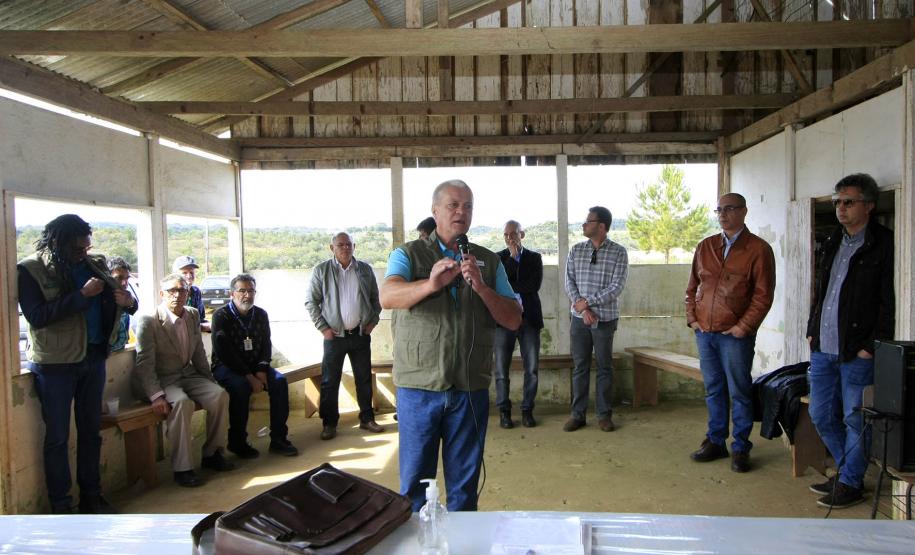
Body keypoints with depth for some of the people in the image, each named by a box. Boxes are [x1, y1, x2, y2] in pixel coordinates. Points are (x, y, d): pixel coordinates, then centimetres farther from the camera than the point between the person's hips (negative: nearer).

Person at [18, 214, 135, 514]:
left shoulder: (94, 264, 7)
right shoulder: (30, 270, -7)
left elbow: (112, 298, 16)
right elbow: (36, 316, -17)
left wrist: (127, 300, -9)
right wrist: (82, 295, -23)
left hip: (94, 358, 5)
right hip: (55, 363, -5)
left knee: (91, 430, 13)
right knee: (57, 436, 4)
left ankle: (91, 495, 25)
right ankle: (60, 506, 15)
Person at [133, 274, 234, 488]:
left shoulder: (193, 315, 4)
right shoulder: (149, 320, -14)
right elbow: (144, 364, -17)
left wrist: (210, 382, 9)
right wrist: (156, 396, -27)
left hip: (188, 374, 6)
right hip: (161, 380, -6)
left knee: (220, 395, -17)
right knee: (182, 403, -34)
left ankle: (212, 454, 0)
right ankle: (182, 468, -22)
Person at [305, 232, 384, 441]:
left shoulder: (365, 269, 5)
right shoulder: (321, 270, -2)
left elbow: (375, 298, 12)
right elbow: (311, 302, -1)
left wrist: (373, 320, 1)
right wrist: (323, 327, -7)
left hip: (361, 334, 2)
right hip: (334, 335, -2)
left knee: (364, 379, 11)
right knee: (330, 382, 3)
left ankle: (367, 419, 23)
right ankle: (329, 423, 15)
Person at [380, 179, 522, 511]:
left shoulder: (489, 262, 10)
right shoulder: (408, 254, 2)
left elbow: (513, 320, 2)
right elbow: (388, 297, -18)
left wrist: (481, 286, -14)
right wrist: (430, 284, -37)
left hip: (471, 389, 2)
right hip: (418, 386, -2)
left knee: (464, 485, 14)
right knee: (415, 483, 8)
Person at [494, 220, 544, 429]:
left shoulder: (534, 258, 8)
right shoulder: (497, 258, 6)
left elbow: (534, 285, -5)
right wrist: (513, 258, -8)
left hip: (529, 319, 1)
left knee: (531, 368, 2)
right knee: (501, 368, 2)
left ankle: (527, 410, 15)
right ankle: (504, 411, 13)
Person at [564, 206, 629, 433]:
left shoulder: (618, 252, -4)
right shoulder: (576, 250, 5)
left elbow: (616, 287, -11)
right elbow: (569, 281, 1)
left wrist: (587, 302, -14)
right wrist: (581, 307, -12)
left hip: (605, 318, -2)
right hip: (579, 318, 2)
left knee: (604, 367, 6)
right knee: (580, 366, 7)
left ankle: (604, 414, 18)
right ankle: (577, 414, 16)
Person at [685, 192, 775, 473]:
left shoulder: (758, 249, -3)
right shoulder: (705, 247, 11)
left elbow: (763, 295, -7)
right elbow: (692, 286, 16)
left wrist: (743, 327, -12)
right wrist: (691, 318, 6)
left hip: (735, 335, -5)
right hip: (704, 332, 5)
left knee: (739, 392, 3)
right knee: (713, 390, 14)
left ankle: (741, 448, 16)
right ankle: (715, 442, 25)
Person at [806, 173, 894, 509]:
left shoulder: (883, 245, -8)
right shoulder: (833, 242, 14)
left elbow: (889, 301, -12)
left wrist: (873, 346, -15)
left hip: (857, 352, -7)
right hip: (823, 348, 7)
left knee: (855, 420, 4)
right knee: (821, 416, 14)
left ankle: (851, 483, 18)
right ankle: (847, 469, 32)